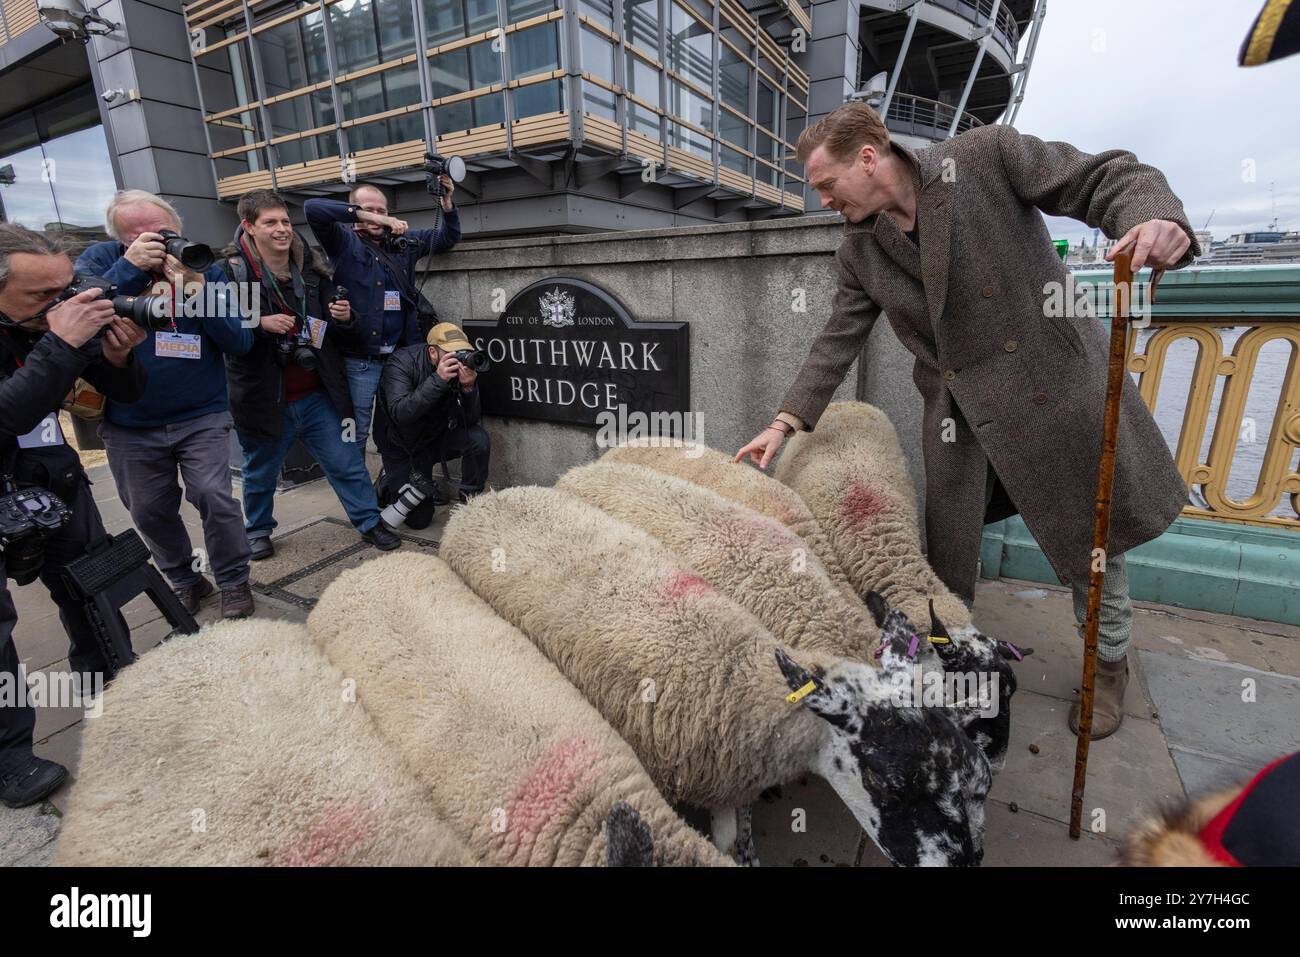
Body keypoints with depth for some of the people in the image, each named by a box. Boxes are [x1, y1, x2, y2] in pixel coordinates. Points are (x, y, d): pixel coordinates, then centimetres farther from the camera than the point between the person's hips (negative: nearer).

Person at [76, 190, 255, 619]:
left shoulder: (206, 268, -3)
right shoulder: (100, 260, -2)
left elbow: (240, 342, -9)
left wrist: (199, 293, -22)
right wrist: (129, 269, -25)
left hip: (201, 417, -2)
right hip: (128, 424, 2)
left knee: (213, 496, -13)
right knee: (150, 511, 11)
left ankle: (234, 581, 8)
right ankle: (185, 579, 32)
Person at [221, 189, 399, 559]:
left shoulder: (311, 269, 3)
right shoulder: (233, 272, -11)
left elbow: (336, 334, 10)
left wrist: (342, 318, -11)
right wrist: (260, 324, -25)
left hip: (318, 396, 2)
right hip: (265, 399, -2)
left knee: (347, 463, 6)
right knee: (260, 473, 18)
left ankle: (369, 522, 21)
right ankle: (258, 529, 40)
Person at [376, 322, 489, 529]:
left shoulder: (463, 366, -15)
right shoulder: (402, 363, -23)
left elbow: (471, 420, -18)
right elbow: (399, 414, -37)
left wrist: (469, 387, -36)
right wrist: (438, 379, -44)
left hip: (437, 438, 3)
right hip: (402, 445, -3)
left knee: (478, 439, -28)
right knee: (419, 518, -5)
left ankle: (469, 500, -5)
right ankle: (389, 482, 27)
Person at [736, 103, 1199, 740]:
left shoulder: (987, 155, -11)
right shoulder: (859, 252, 2)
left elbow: (1108, 178, -9)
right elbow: (838, 341, 4)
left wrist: (1154, 216, -32)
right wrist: (788, 420, -2)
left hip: (1056, 386, -3)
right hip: (958, 416, 4)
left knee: (1092, 540, 11)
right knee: (945, 558, 7)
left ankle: (1110, 661, 38)